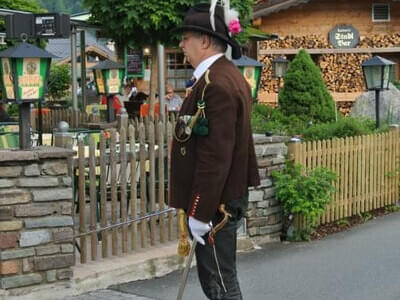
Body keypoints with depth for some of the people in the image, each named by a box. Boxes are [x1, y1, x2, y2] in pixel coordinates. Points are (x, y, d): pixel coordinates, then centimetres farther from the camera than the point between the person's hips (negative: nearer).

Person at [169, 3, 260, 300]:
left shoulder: (216, 84, -20)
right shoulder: (228, 76, 12)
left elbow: (216, 156, -25)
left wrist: (199, 212, -22)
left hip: (215, 203, -10)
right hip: (227, 196, 10)